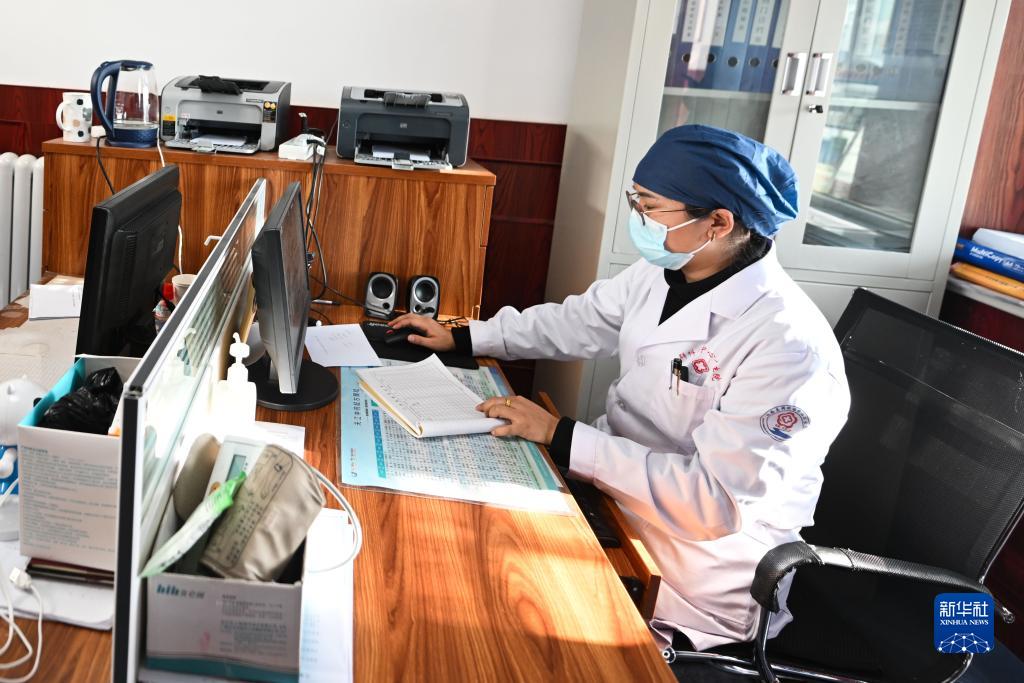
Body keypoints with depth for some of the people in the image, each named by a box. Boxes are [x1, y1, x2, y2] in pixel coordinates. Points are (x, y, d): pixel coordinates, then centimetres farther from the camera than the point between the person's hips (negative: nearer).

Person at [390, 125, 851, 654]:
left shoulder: (789, 345, -27)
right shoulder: (660, 274, -3)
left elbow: (717, 501, -30)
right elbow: (577, 323, 14)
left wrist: (562, 437, -28)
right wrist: (462, 338, 13)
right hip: (616, 494, 7)